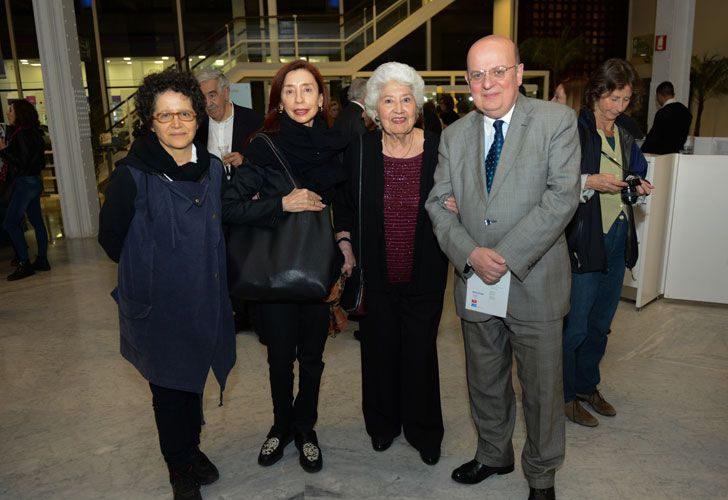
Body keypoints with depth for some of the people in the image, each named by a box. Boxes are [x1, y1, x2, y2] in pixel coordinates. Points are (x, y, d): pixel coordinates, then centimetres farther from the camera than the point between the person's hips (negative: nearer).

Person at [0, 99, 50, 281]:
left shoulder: (21, 134, -16)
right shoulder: (31, 132, 12)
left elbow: (22, 162, -20)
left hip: (25, 182, -10)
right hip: (33, 181, 10)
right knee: (37, 221, 11)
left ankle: (25, 264, -6)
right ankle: (42, 260, 16)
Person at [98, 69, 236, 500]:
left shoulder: (213, 168, -1)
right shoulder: (132, 175, -15)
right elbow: (111, 237, -6)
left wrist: (207, 270, 8)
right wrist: (146, 272, 1)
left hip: (204, 301, 4)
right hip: (157, 306, -4)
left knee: (194, 382, 20)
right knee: (169, 388, 12)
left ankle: (192, 448, 42)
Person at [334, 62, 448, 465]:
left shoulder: (439, 149, -6)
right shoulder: (359, 150, -4)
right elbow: (343, 205, 9)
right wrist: (345, 244, 1)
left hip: (424, 277, 0)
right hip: (375, 276, 1)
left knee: (420, 353, 10)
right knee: (379, 350, 14)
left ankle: (424, 431, 33)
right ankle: (383, 424, 38)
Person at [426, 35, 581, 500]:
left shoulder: (557, 120, -6)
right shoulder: (454, 134, 7)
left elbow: (562, 196, -15)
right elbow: (438, 203, 3)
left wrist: (507, 256, -21)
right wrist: (470, 253, -14)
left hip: (534, 282, -3)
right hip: (475, 280, 4)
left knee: (542, 387, 10)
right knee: (485, 382, 19)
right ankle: (494, 454, 43)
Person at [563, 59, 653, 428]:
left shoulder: (624, 137, 14)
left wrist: (638, 188, 3)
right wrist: (591, 182, -23)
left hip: (617, 237, 8)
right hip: (583, 239, -7)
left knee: (600, 322, 17)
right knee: (575, 325, 0)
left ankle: (587, 386, 33)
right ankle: (566, 394, 19)